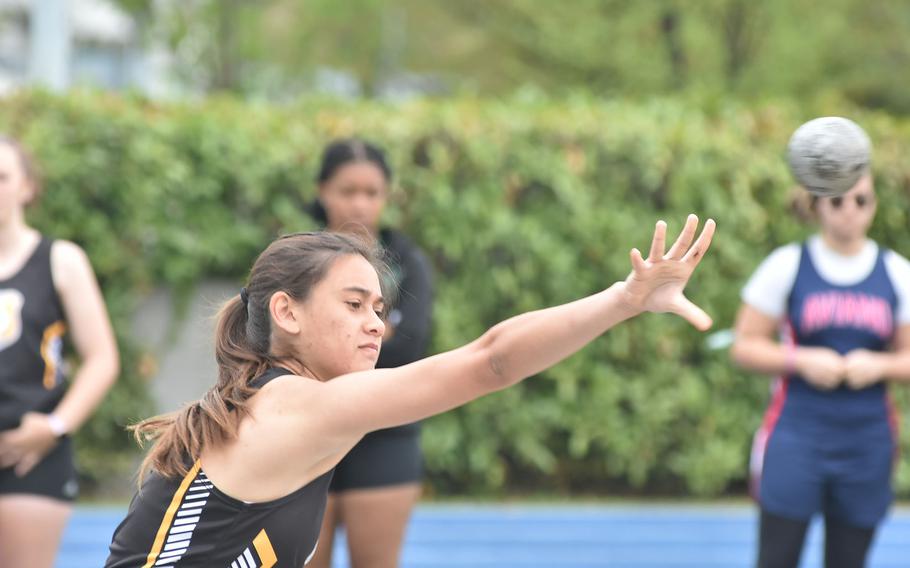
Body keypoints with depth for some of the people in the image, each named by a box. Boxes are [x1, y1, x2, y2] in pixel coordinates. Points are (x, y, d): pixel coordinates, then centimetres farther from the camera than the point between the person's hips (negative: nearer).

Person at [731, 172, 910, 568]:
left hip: (867, 444, 2)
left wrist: (878, 365, -12)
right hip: (796, 437, -2)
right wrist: (802, 361, -15)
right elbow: (744, 346, 1)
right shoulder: (787, 265, 1)